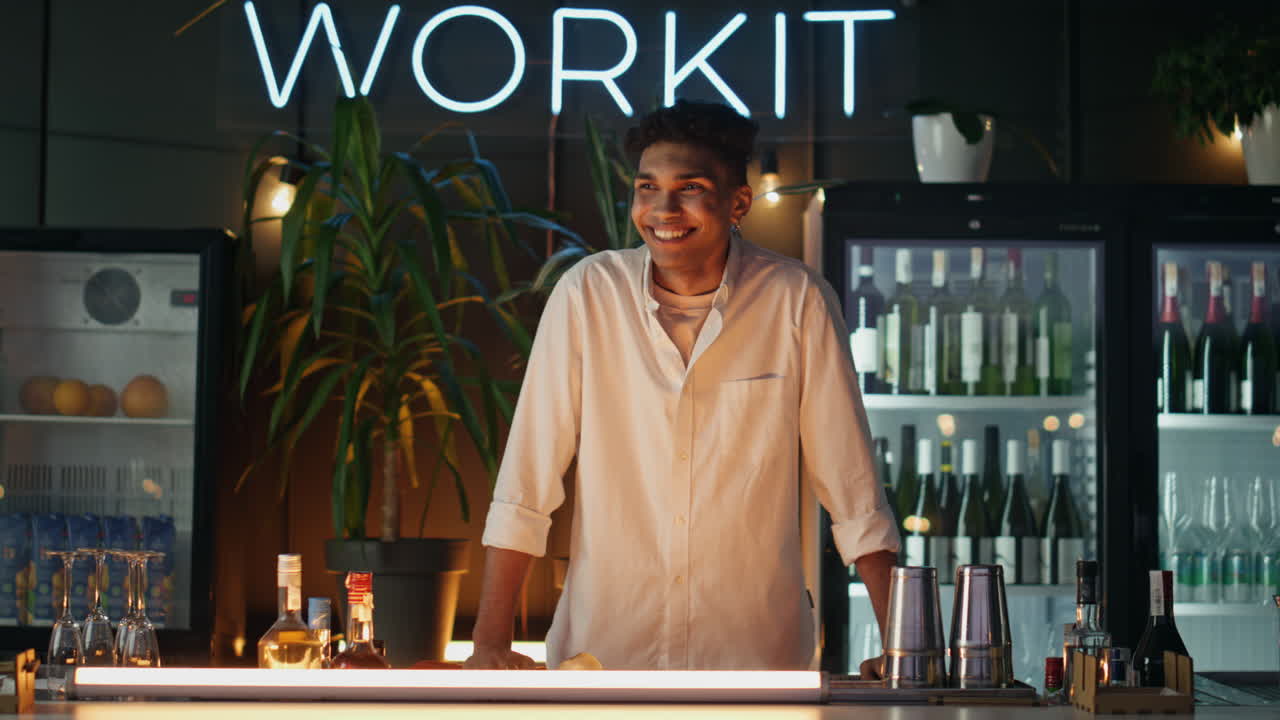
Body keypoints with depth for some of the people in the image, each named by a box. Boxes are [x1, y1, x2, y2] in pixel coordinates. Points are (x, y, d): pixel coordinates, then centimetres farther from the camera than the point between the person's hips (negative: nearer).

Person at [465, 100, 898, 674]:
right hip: (600, 647, 0)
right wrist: (490, 642, -8)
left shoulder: (798, 300, -3)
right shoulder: (587, 292, -2)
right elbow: (527, 476, -2)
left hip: (757, 651, 0)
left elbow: (852, 487, 0)